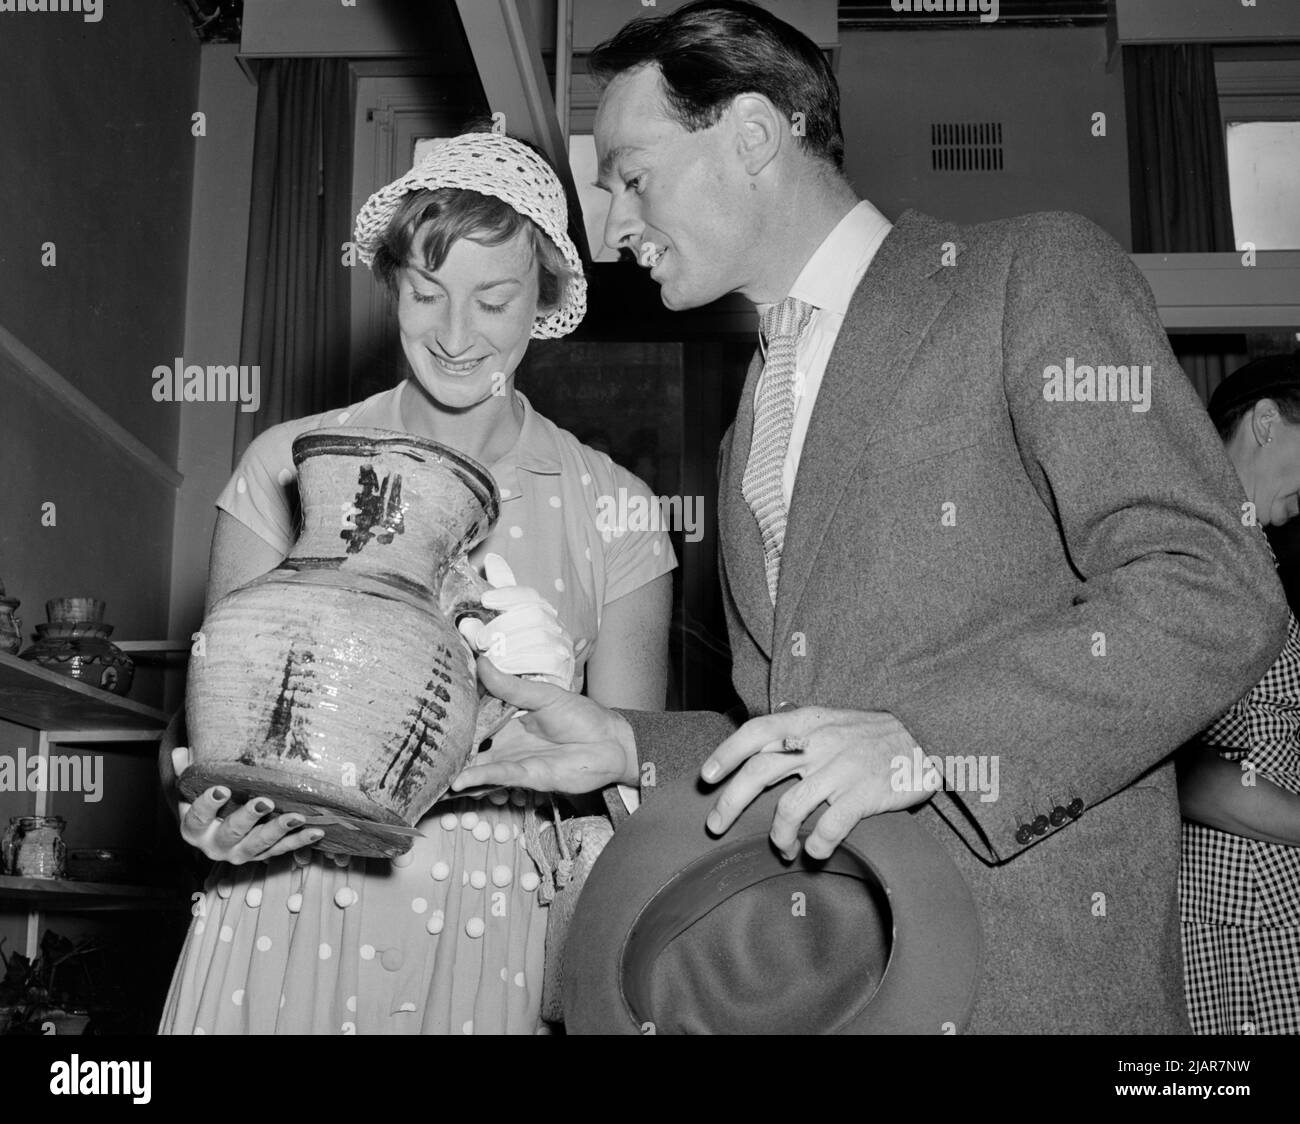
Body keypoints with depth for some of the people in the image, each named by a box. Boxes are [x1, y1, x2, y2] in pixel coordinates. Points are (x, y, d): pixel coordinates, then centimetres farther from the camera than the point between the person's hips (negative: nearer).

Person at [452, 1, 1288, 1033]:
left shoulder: (1036, 276, -3)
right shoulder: (754, 427, 19)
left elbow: (1217, 596, -14)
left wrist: (920, 739, -23)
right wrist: (627, 747, 1)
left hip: (1028, 977, -6)